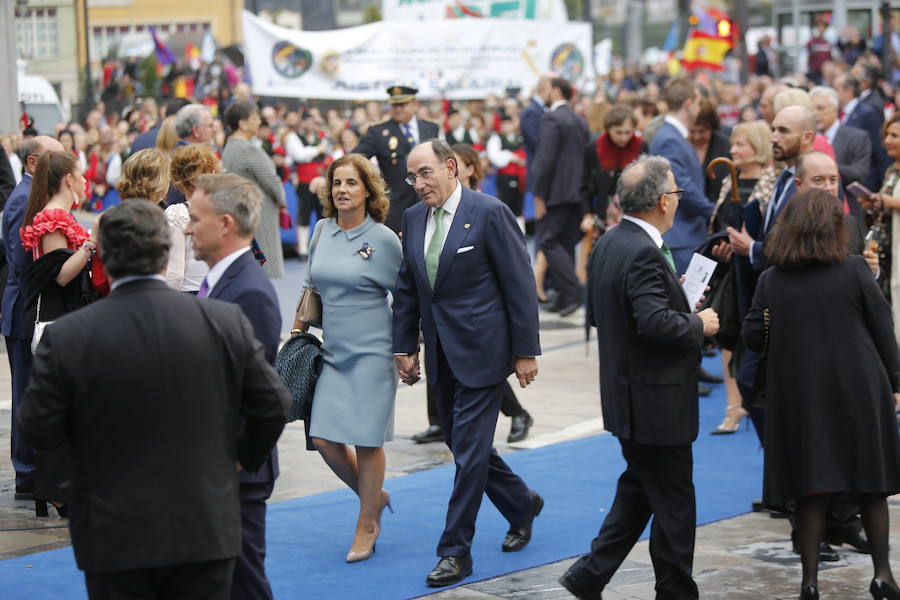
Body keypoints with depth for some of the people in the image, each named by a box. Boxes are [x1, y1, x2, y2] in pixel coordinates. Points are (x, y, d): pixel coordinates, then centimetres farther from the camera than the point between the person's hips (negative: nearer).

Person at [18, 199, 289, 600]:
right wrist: (244, 457, 18)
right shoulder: (226, 323, -6)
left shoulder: (66, 337, -12)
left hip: (115, 539, -1)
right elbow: (273, 406, 0)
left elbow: (39, 431, -5)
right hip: (207, 532, 1)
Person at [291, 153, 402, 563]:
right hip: (332, 350, 5)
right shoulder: (322, 230, 6)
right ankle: (374, 496, 25)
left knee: (366, 441, -1)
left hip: (371, 352, -5)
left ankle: (367, 524, 15)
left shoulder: (384, 239, -8)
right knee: (324, 439, 0)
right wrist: (299, 329, 16)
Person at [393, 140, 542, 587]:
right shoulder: (413, 219, 8)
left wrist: (526, 351, -11)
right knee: (462, 444, 13)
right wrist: (404, 347, 9)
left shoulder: (490, 213, -11)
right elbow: (406, 289, 15)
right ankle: (521, 505, 36)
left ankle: (456, 550, 2)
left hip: (482, 349, -7)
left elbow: (520, 285, -10)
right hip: (441, 354, 7)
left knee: (469, 447, -6)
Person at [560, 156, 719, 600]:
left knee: (638, 491, 21)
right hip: (656, 401, -10)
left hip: (626, 393, 10)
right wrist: (698, 324, -14)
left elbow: (597, 310, 16)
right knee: (674, 504, 3)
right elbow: (655, 322, -32)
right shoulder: (644, 254, -23)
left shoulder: (607, 244, 7)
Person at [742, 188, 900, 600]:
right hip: (858, 393, -1)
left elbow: (752, 337, 1)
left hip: (799, 395, 1)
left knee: (811, 490, 7)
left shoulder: (771, 280, -3)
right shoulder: (854, 271, -6)